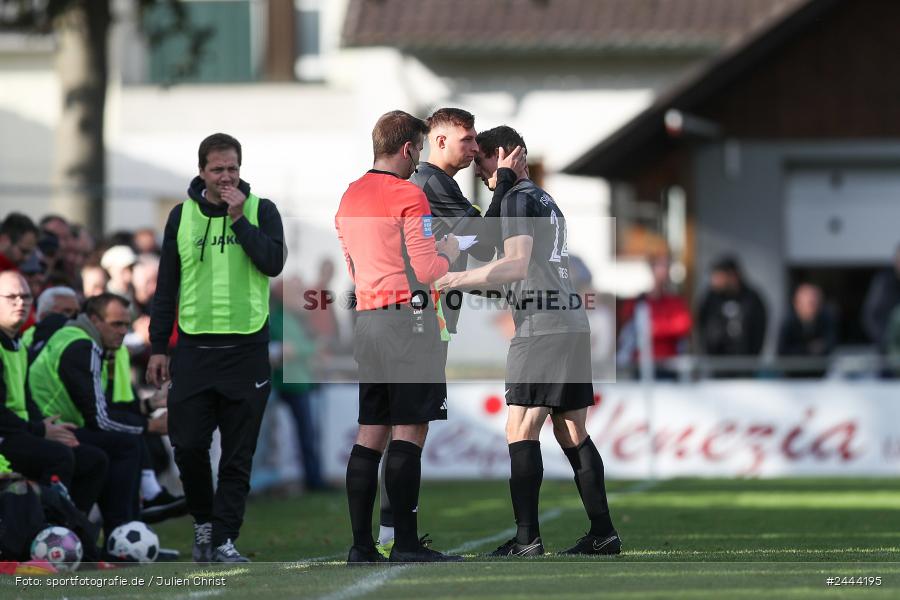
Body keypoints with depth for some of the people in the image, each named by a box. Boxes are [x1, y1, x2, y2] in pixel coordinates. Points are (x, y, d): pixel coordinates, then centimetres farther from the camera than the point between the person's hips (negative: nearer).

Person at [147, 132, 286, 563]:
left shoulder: (260, 210, 1)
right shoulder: (182, 216, 7)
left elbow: (274, 263, -15)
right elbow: (166, 285, 10)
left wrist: (238, 218, -17)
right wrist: (158, 346, 6)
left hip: (247, 347, -2)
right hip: (194, 347, 2)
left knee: (238, 455, 0)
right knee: (188, 445, -2)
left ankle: (224, 540, 6)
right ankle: (203, 521, 20)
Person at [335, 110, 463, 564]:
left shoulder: (349, 198, 14)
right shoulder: (408, 197, -10)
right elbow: (426, 272, -14)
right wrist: (448, 253, 6)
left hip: (366, 319, 8)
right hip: (408, 319, -8)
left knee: (370, 435, 9)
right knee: (408, 433, -7)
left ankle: (361, 544, 7)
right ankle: (406, 544, -8)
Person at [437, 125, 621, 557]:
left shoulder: (518, 198, -5)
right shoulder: (546, 200, 23)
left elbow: (517, 264, -16)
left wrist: (461, 279, -16)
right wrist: (473, 285, 31)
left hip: (541, 328, -9)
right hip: (573, 324, 9)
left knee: (521, 432, -10)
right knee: (572, 435, 10)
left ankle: (527, 538, -16)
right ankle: (603, 534, 8)